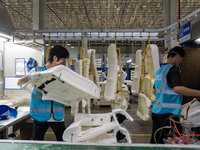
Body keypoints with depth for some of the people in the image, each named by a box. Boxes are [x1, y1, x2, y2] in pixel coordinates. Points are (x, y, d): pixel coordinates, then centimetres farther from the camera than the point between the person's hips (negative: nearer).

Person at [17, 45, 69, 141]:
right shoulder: (37, 71, -2)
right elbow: (19, 82, -6)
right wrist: (31, 77, -26)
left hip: (58, 116, 3)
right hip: (40, 116, -2)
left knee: (63, 141, 8)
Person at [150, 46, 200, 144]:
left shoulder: (159, 70, 17)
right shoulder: (173, 69, -11)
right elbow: (177, 88, -27)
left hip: (156, 110, 9)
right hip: (168, 112, -9)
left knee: (155, 140, 13)